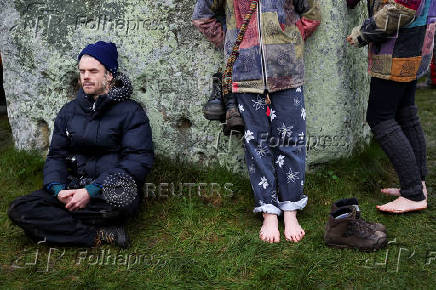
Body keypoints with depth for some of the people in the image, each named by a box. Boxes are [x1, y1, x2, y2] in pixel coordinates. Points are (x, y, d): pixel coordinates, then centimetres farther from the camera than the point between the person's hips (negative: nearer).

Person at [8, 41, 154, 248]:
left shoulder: (130, 112, -2)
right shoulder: (70, 111, 15)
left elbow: (139, 161, -12)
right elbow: (56, 155, 13)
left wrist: (91, 191, -21)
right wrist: (57, 188, -10)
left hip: (109, 192, -5)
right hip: (75, 188, 6)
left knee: (121, 194, -41)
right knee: (18, 209, -16)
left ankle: (58, 223, -17)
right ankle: (100, 235, -23)